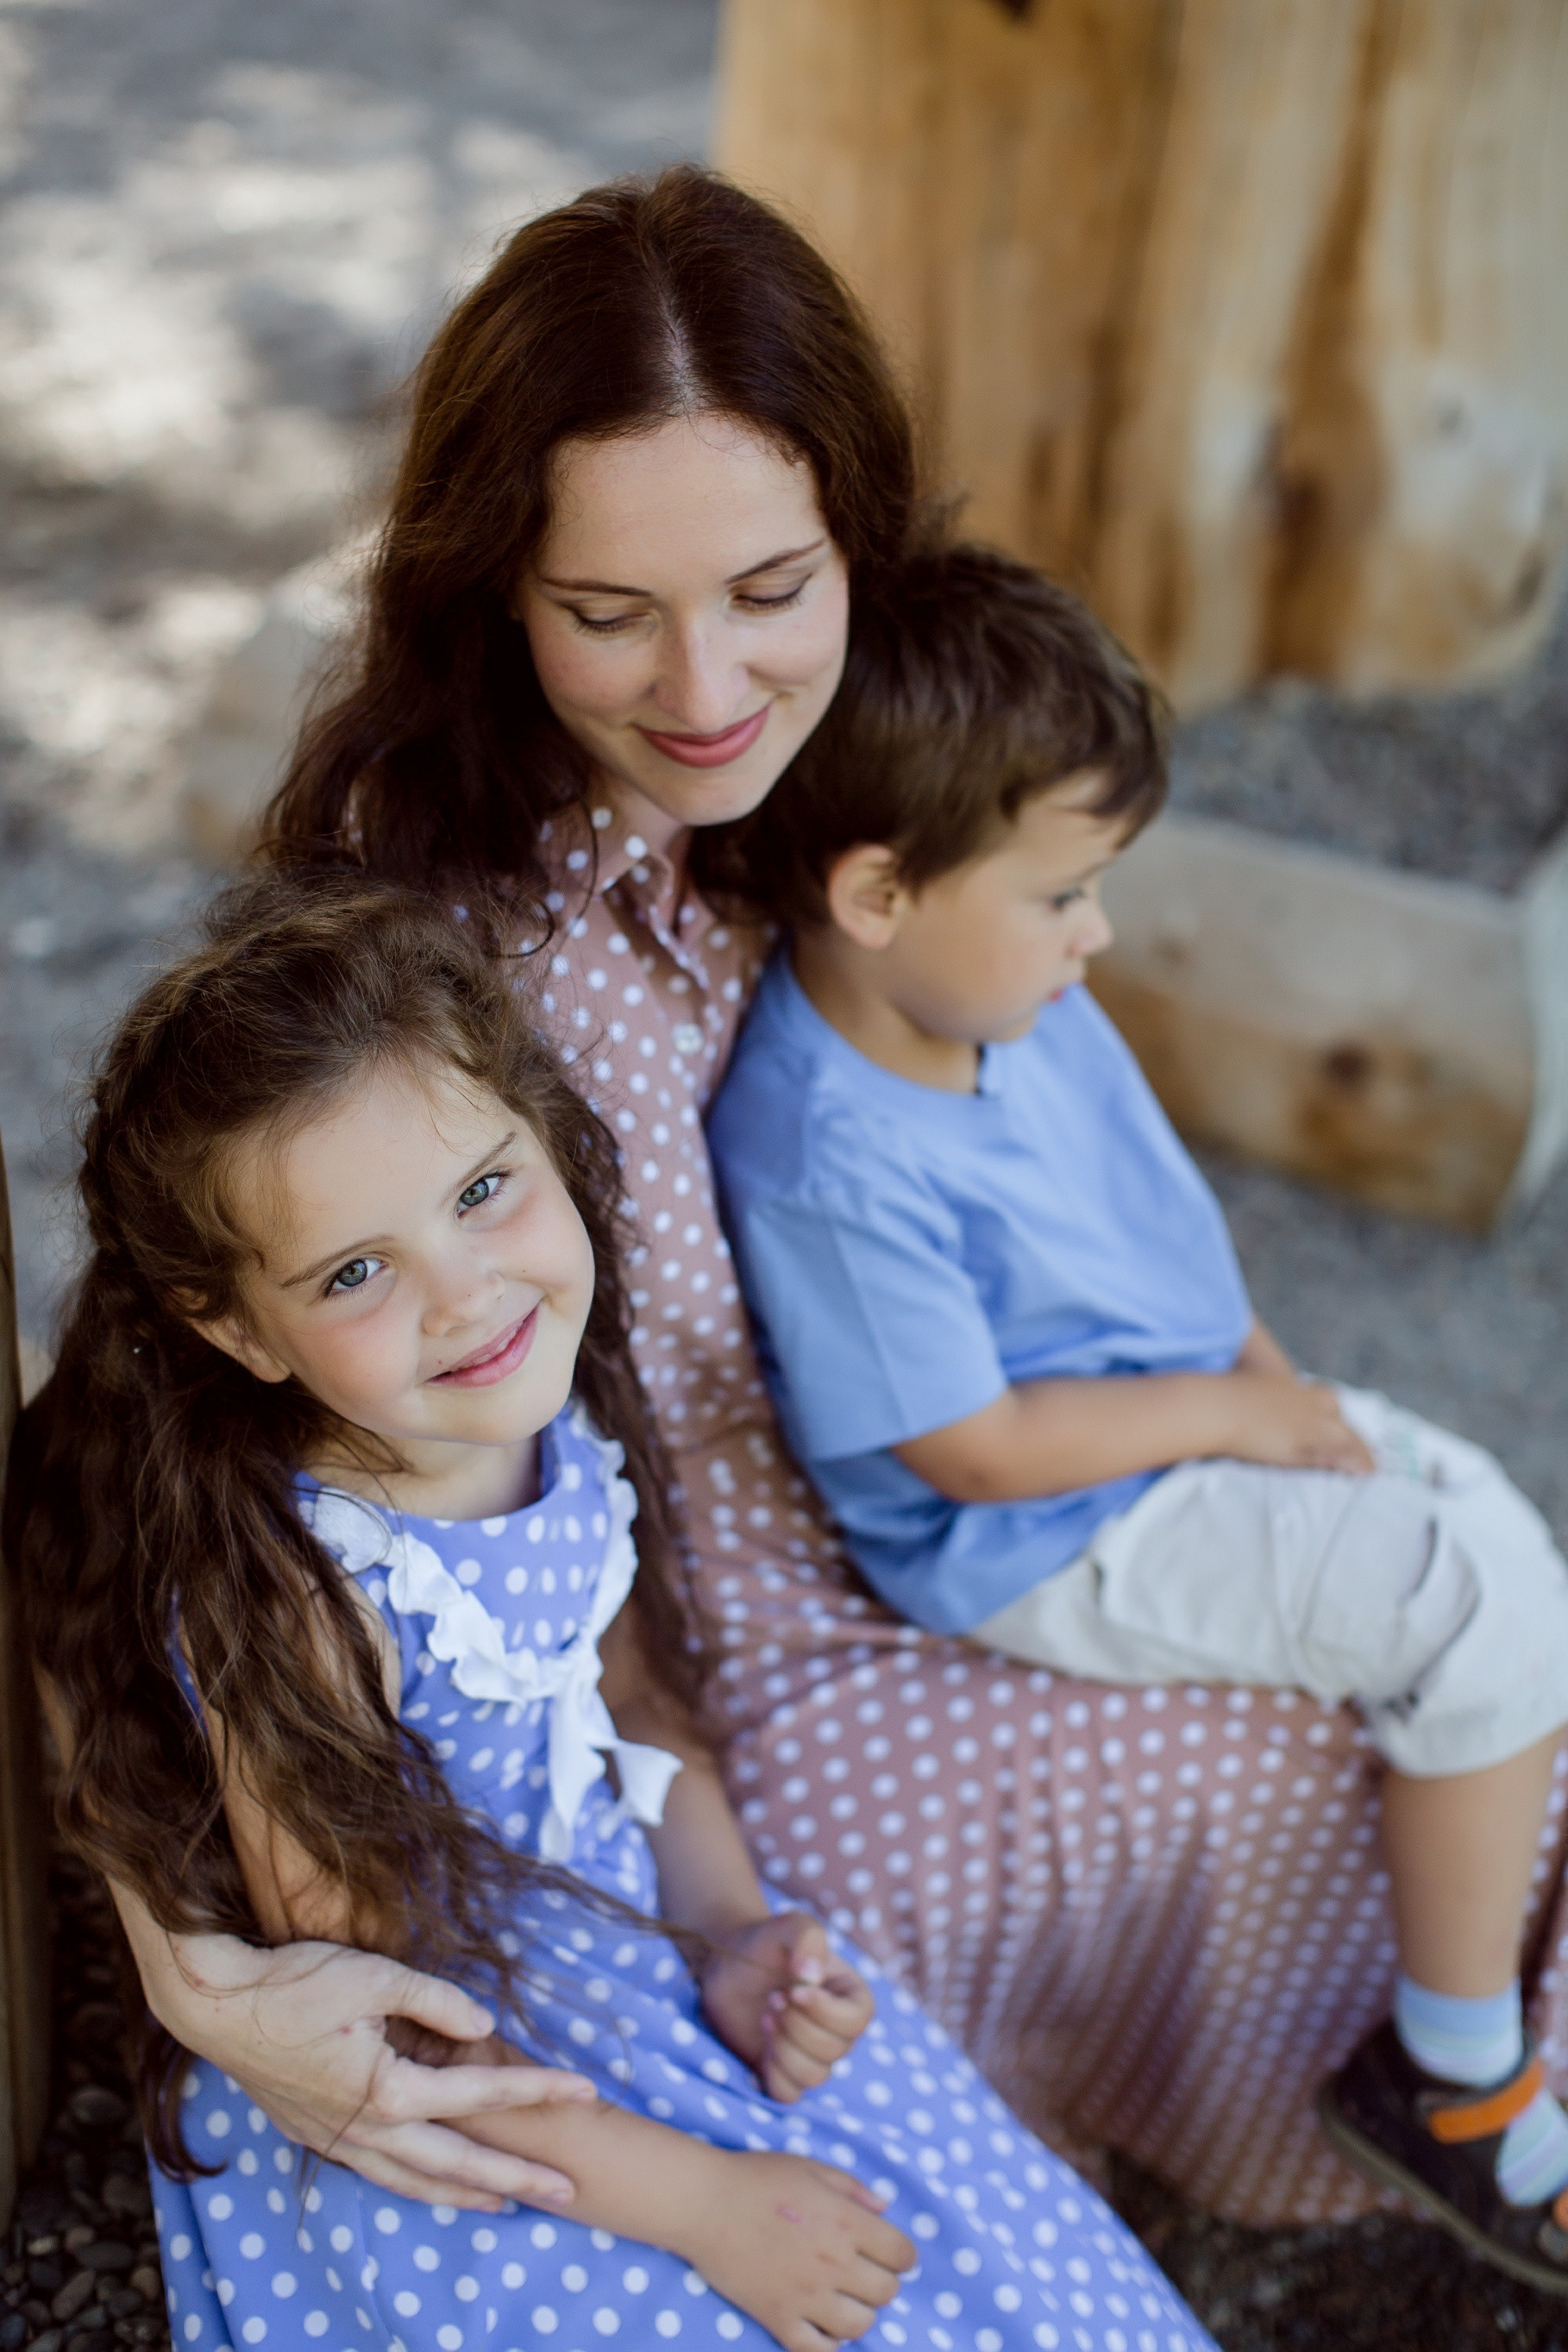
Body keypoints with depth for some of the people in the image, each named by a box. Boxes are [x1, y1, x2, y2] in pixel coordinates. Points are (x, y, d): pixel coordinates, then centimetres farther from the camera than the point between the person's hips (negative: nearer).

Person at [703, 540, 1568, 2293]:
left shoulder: (1018, 1007, -3)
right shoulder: (829, 1163, -30)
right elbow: (976, 1447, -25)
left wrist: (1270, 1371, 0)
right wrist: (1233, 1416, -16)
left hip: (1194, 1415, 9)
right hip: (1051, 1544, -9)